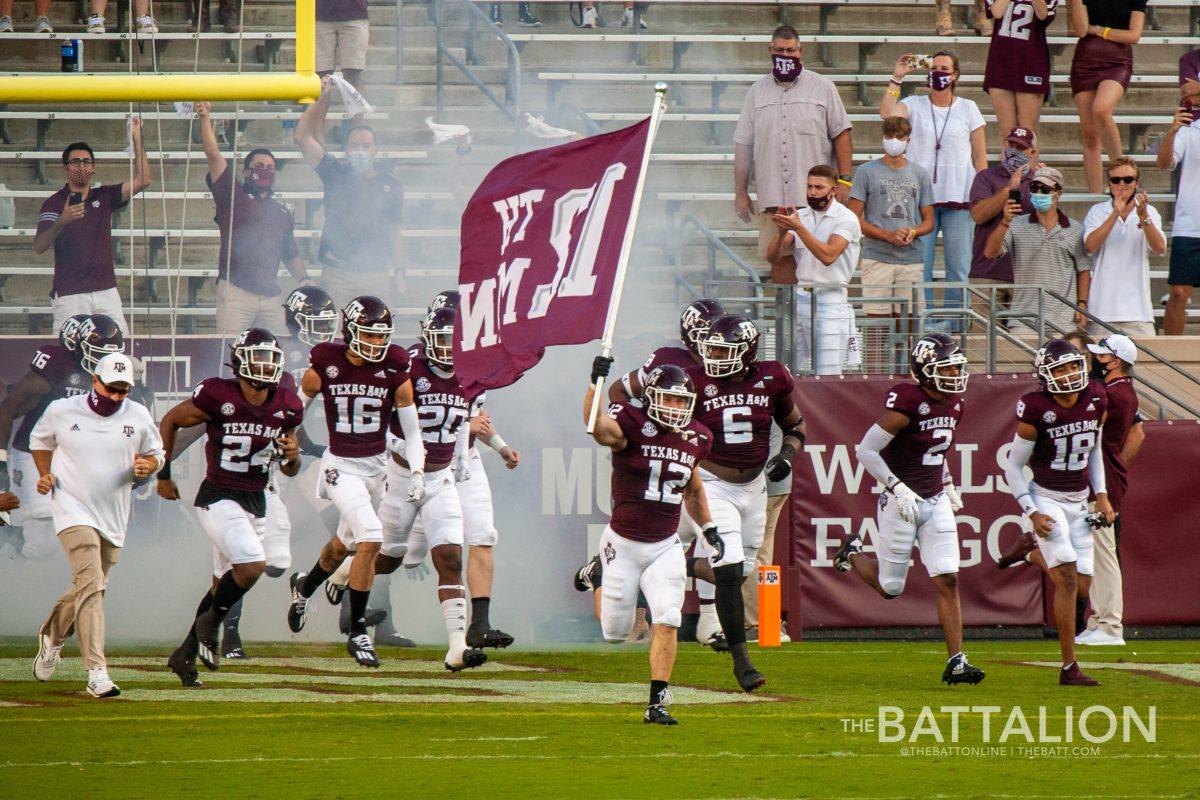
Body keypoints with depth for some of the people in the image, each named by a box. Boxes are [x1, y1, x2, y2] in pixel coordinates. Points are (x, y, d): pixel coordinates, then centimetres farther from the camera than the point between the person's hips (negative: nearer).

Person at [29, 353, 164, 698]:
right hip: (74, 509, -4)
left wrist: (147, 466, -10)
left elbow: (155, 454, 13)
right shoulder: (62, 411, -4)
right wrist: (45, 475, -1)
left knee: (88, 588, 14)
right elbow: (40, 441, 15)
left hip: (113, 515, 4)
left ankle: (52, 635, 45)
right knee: (91, 583, -20)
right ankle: (96, 671, -25)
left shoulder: (138, 417, 0)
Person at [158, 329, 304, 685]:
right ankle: (210, 626, 0)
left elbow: (290, 470, 13)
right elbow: (170, 421, 1)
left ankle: (185, 655, 27)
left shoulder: (285, 405, 1)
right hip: (218, 498, -6)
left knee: (224, 585, 13)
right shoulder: (218, 396, -15)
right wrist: (163, 475, 3)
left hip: (256, 502, 6)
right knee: (252, 565, -23)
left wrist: (292, 455, -11)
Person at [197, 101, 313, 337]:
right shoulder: (232, 195, 11)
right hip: (236, 290, -4)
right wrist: (205, 118, -6)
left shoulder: (281, 211, 24)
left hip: (271, 296, 5)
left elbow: (290, 255, 29)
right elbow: (213, 154, 2)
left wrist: (303, 279, 12)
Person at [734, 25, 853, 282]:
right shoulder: (757, 92, 13)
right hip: (773, 198, 2)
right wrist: (740, 192, 11)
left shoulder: (823, 87, 7)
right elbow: (743, 145, 14)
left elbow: (841, 135, 5)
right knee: (780, 259, 0)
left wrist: (843, 180, -4)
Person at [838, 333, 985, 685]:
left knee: (948, 581, -5)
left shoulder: (953, 405, 5)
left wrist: (948, 485, 15)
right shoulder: (908, 404, -20)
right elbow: (865, 450, -17)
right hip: (902, 503, -6)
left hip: (936, 502, 6)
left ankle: (956, 661, -6)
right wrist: (897, 488, -20)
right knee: (890, 587, 7)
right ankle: (853, 554, 38)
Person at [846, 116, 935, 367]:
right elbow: (854, 218, -1)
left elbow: (929, 221, 16)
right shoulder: (867, 172, 4)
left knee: (906, 320, 2)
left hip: (911, 259, 3)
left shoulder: (919, 174, 14)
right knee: (877, 320, -6)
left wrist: (913, 232, -7)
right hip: (877, 258, -3)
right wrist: (888, 235, -13)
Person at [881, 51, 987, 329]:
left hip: (959, 197, 0)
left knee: (959, 264, 0)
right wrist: (896, 79, -11)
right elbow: (887, 113, -15)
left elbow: (980, 157, 9)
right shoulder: (914, 105, 7)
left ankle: (954, 319, 7)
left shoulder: (968, 109, 9)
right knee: (919, 263, -2)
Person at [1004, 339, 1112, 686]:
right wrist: (1032, 513, -14)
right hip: (1047, 500, -6)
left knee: (1081, 586, 2)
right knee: (1067, 579, -17)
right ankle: (1069, 667, -15)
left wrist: (1101, 495, 8)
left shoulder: (1096, 401, -1)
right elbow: (1013, 465, -8)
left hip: (1079, 502, 6)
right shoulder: (1036, 410, -16)